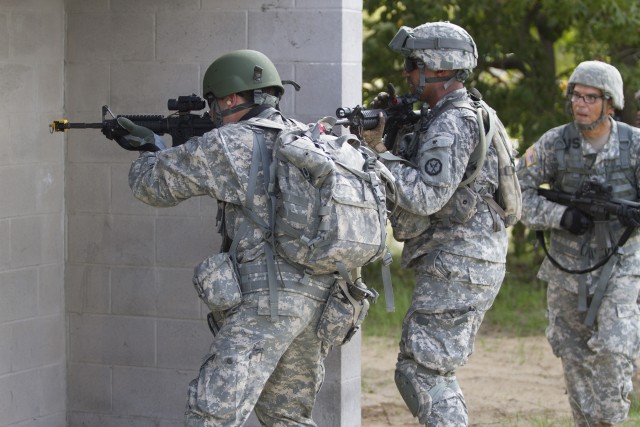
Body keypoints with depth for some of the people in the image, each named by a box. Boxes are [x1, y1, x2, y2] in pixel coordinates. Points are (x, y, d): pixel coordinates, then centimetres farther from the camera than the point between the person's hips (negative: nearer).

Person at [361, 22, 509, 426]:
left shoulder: (452, 125, -16)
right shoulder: (443, 119, 17)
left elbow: (425, 196, -23)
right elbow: (413, 177, 17)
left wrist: (380, 154, -15)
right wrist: (382, 140, 3)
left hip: (458, 268, -11)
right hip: (469, 266, 11)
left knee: (420, 371, -9)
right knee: (435, 369, 17)